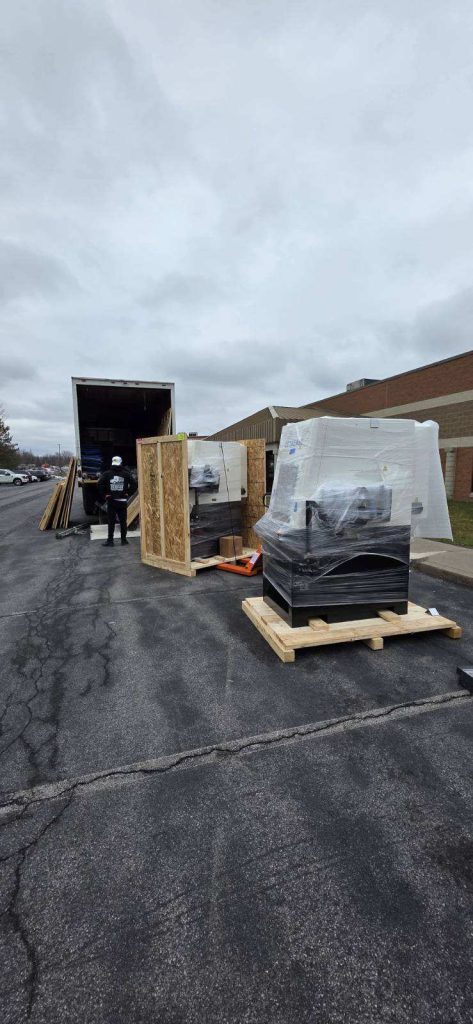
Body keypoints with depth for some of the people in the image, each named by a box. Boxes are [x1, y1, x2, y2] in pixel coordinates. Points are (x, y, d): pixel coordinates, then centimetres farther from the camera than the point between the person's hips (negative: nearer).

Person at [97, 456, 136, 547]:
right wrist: (128, 493, 5)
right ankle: (124, 539, 14)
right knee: (123, 521, 9)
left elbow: (100, 484, -11)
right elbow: (134, 484, -4)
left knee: (111, 522, 3)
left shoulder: (107, 474, -3)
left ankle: (110, 541, 4)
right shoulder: (126, 474, 0)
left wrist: (103, 495, -2)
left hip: (111, 501, -1)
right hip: (122, 501, 1)